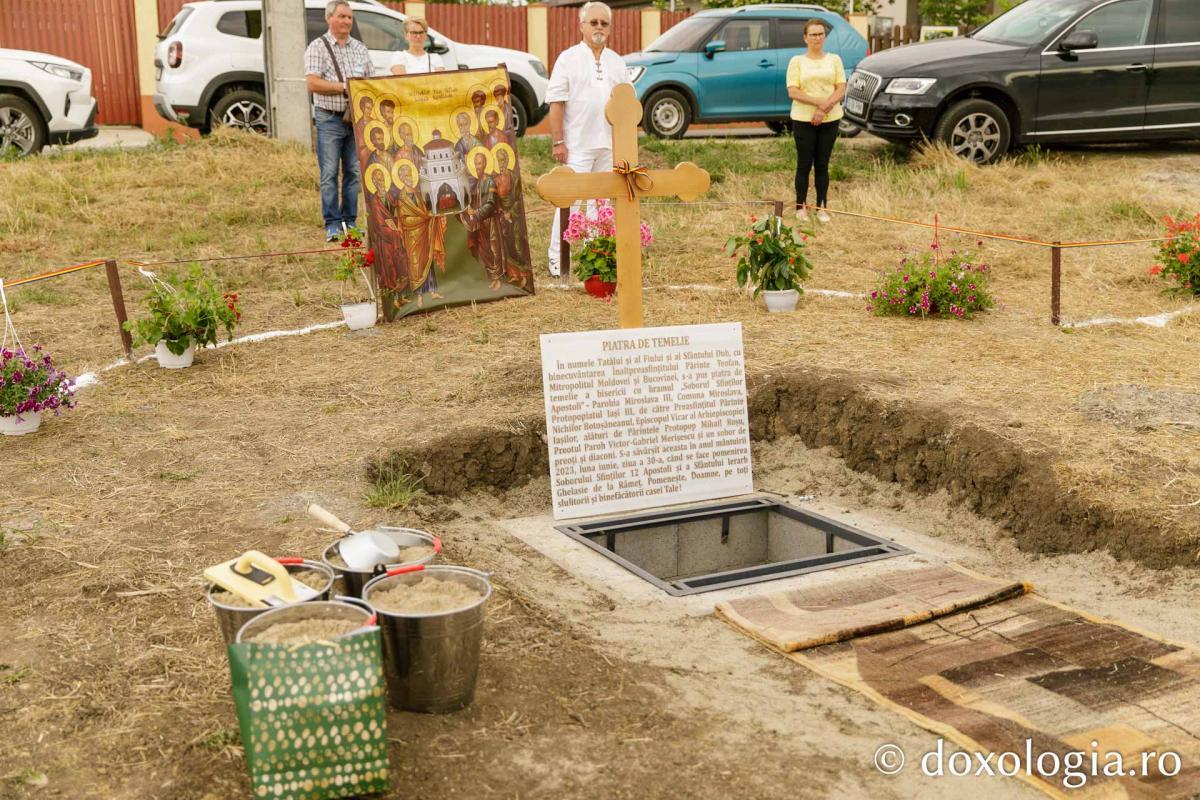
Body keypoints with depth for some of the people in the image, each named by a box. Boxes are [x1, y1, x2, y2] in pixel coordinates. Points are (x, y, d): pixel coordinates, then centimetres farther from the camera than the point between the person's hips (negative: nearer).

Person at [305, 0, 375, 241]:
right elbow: (312, 83, -12)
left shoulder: (360, 48, 14)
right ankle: (332, 224, -1)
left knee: (354, 172, 5)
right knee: (329, 174, -4)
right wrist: (345, 87, -14)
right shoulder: (317, 47, -1)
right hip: (329, 119, -4)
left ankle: (349, 221, 13)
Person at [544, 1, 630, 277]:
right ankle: (557, 256, -4)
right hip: (578, 145, -5)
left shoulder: (617, 62, 14)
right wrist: (558, 142, -13)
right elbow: (556, 102, -7)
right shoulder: (568, 59, -2)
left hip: (610, 144, 5)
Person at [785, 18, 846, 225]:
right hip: (803, 120, -2)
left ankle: (821, 207, 11)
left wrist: (825, 109, -14)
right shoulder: (797, 61, 2)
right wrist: (819, 102, -18)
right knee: (804, 165, 1)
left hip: (830, 120, 2)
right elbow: (792, 92, -9)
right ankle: (801, 207, 8)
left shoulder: (834, 59, 8)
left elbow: (841, 89, 0)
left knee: (822, 165, 6)